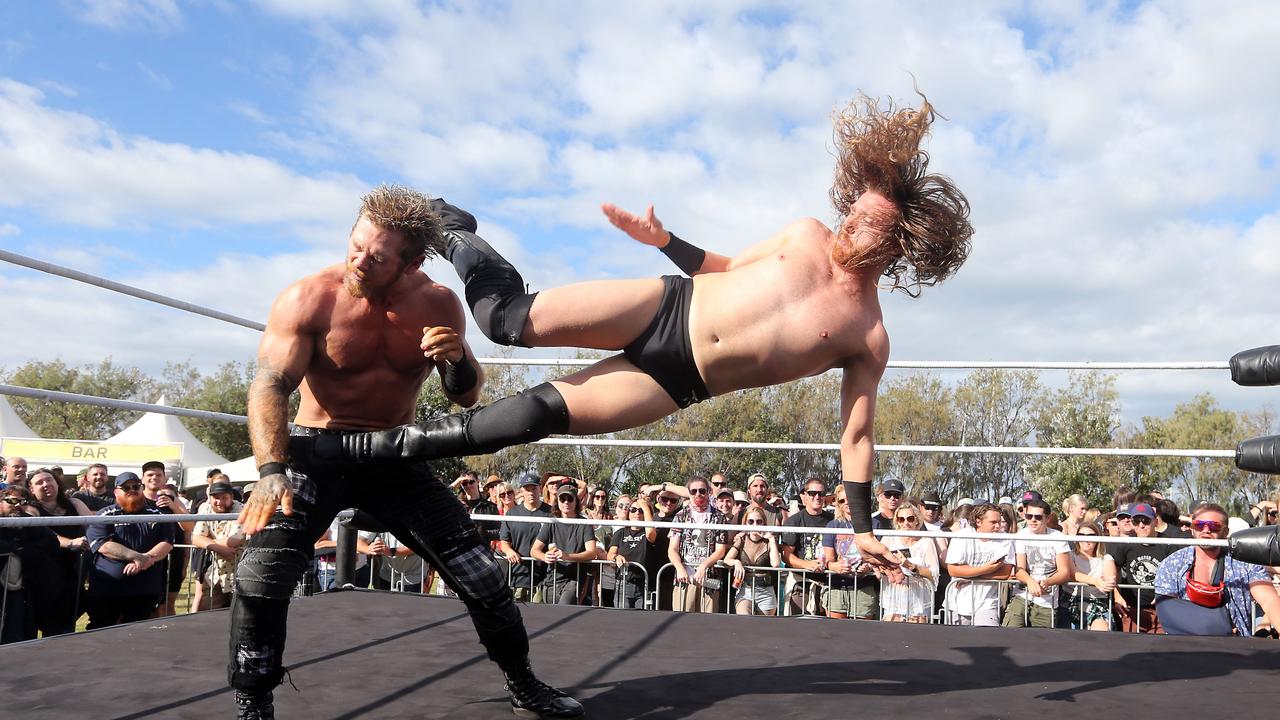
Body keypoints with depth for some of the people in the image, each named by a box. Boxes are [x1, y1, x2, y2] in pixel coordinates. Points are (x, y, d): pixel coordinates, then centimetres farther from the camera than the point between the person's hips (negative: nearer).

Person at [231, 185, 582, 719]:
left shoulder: (438, 304, -7)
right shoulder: (308, 299, -16)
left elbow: (466, 397, 1)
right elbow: (270, 386, -20)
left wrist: (456, 359, -23)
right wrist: (270, 471, -36)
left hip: (395, 456, 2)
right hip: (318, 452, -2)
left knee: (480, 573, 1)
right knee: (260, 575, -22)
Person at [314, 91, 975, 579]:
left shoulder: (868, 341, -4)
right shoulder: (808, 235, 4)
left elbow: (857, 433, 2)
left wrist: (863, 529, -1)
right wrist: (665, 240, 5)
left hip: (680, 381, -2)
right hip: (666, 307, 2)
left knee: (542, 413, -15)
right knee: (512, 318, -11)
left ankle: (380, 446, -4)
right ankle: (450, 229, 21)